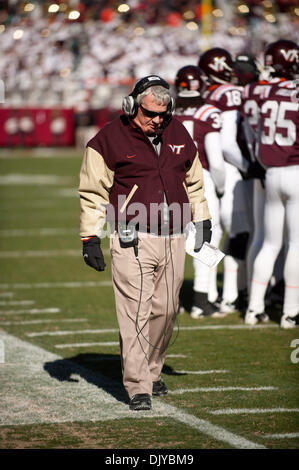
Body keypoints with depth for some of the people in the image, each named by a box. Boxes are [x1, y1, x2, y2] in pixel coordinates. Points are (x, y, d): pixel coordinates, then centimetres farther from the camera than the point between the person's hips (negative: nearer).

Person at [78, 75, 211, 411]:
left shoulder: (178, 134, 10)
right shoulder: (110, 138, -6)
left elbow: (193, 181, 24)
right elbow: (93, 192, -2)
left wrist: (202, 220, 22)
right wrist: (90, 238, -6)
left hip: (172, 240, 5)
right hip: (133, 241, -5)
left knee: (165, 310, 9)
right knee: (135, 311, -11)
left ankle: (152, 373, 26)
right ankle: (138, 387, -10)